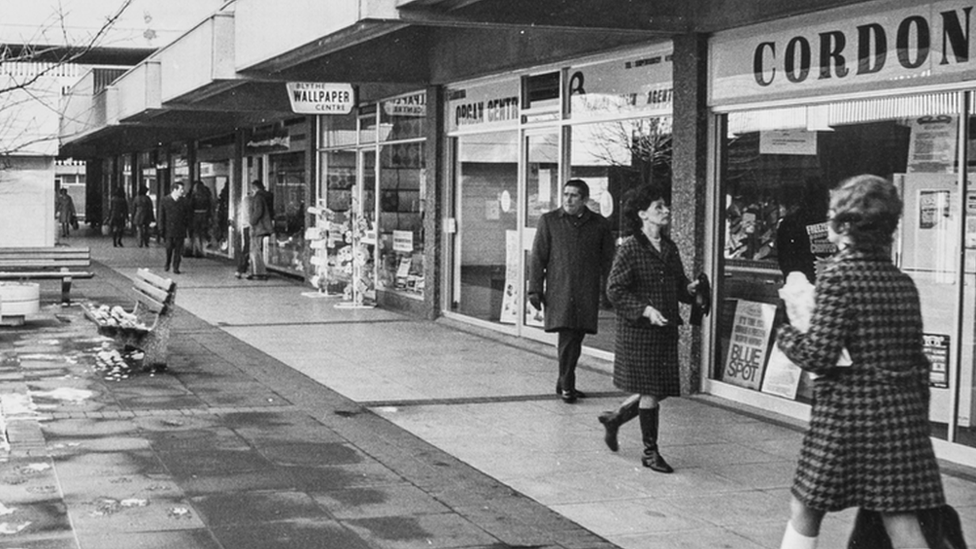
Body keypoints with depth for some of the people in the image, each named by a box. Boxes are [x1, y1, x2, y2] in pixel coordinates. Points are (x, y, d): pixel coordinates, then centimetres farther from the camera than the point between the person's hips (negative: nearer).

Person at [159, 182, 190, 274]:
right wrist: (162, 228, -2)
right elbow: (161, 215, 3)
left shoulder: (184, 202, 5)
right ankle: (167, 264, 22)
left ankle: (176, 268, 8)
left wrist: (186, 226, 2)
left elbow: (187, 216, 10)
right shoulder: (165, 200, 1)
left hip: (180, 230, 1)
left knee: (178, 249, 0)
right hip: (169, 229, -1)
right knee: (169, 247, -3)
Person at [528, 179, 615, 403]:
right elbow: (537, 257, 5)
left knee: (575, 338, 7)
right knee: (568, 338, -10)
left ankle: (564, 382, 23)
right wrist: (534, 288, 0)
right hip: (559, 290, -2)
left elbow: (608, 260, 13)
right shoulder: (549, 221, 6)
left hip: (587, 292, 2)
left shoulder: (599, 224, 9)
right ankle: (566, 386, -1)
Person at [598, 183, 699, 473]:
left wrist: (689, 289, -5)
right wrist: (645, 310, -21)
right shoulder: (630, 249, -11)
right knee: (650, 391, -2)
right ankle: (650, 452, 13)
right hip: (638, 330, -7)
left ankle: (614, 418, 34)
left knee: (660, 390, 9)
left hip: (666, 329, 7)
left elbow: (678, 284, 18)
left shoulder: (669, 247, 11)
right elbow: (614, 289, -13)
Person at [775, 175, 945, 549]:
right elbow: (917, 361, 13)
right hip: (903, 412, 6)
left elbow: (818, 355, -15)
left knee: (804, 514, 10)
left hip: (847, 413, -6)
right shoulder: (904, 284, 9)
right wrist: (917, 416, 20)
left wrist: (788, 331, 3)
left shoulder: (838, 276, -10)